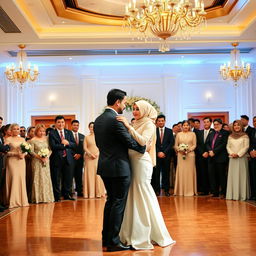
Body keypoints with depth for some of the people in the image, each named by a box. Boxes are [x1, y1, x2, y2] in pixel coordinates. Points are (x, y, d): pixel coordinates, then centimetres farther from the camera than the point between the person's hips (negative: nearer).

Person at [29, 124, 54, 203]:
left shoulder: (46, 139, 9)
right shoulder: (33, 140, -2)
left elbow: (50, 149, 8)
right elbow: (31, 152, -7)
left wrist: (47, 156, -8)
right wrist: (39, 157, -16)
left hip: (46, 161, 4)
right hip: (37, 162, -4)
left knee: (46, 178, 4)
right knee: (38, 178, -3)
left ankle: (47, 197, 10)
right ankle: (38, 198, 0)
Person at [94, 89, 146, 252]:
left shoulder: (98, 120, 9)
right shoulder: (116, 120, -18)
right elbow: (130, 141, -15)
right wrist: (144, 148, 2)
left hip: (105, 167, 9)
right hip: (119, 167, -9)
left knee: (111, 201, 18)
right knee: (119, 204, -1)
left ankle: (106, 238, 25)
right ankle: (113, 242, 4)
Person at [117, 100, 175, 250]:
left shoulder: (149, 124, -4)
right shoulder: (136, 124, 16)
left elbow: (143, 141, -21)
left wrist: (129, 127, -23)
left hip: (141, 162, -7)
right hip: (132, 162, 7)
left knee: (142, 198, -1)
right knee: (134, 197, 9)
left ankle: (144, 237, 8)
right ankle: (133, 234, 18)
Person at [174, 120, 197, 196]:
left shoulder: (192, 134, 7)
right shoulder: (179, 134, 10)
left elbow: (194, 145, 4)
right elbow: (175, 145, 8)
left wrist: (189, 149, -12)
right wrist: (180, 150, -9)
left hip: (190, 154, -1)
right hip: (181, 155, 1)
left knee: (190, 172, -1)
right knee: (181, 172, -2)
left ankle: (190, 191, 3)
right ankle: (181, 191, 2)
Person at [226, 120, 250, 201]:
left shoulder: (245, 136, 2)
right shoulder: (230, 136, 13)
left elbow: (246, 147, -4)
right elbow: (228, 146, 11)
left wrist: (238, 154, -13)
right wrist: (231, 153, -7)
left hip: (242, 158, -3)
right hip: (232, 158, 3)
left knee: (241, 176, -3)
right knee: (232, 176, 2)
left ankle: (242, 195, -1)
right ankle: (232, 194, 3)